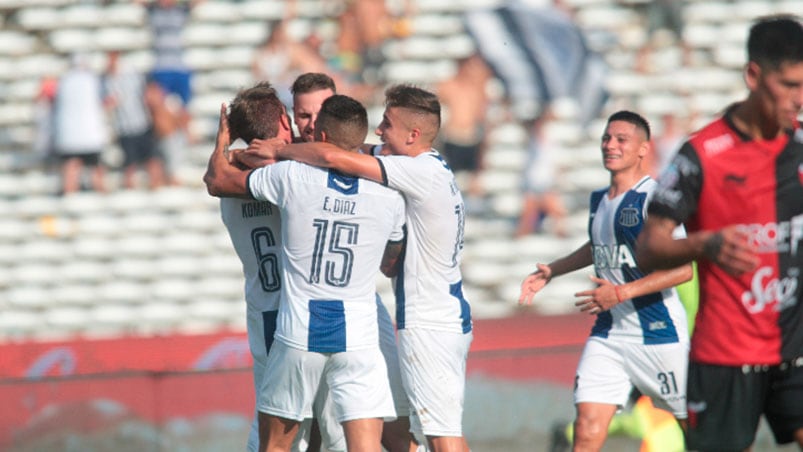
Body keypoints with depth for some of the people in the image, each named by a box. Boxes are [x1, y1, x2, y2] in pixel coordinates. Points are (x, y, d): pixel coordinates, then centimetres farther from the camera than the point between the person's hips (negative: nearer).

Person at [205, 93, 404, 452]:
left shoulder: (291, 177, -6)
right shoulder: (389, 196, 0)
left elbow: (217, 180, 9)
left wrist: (223, 137, 30)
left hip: (299, 335, 0)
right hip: (358, 338, 0)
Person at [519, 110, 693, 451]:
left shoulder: (653, 199, -13)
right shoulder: (598, 199, 11)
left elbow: (683, 269, -20)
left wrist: (622, 292, -25)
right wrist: (551, 271, 24)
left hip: (658, 333, -6)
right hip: (607, 334, 6)